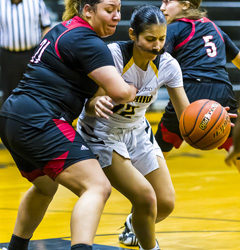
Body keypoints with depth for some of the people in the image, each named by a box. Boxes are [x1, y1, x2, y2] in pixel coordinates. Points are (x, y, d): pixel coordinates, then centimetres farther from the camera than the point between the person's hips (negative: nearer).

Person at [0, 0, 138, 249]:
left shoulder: (62, 30, 19)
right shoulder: (87, 42, -10)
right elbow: (119, 91, -19)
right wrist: (133, 90, 5)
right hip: (38, 123, -10)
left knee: (45, 187, 33)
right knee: (97, 187, -18)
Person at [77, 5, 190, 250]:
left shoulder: (168, 65, -13)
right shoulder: (112, 55, -26)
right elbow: (90, 108, -24)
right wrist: (96, 104, -48)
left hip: (137, 132, 5)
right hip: (100, 135, -5)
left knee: (166, 203, 1)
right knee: (145, 196, -21)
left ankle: (133, 226, 35)